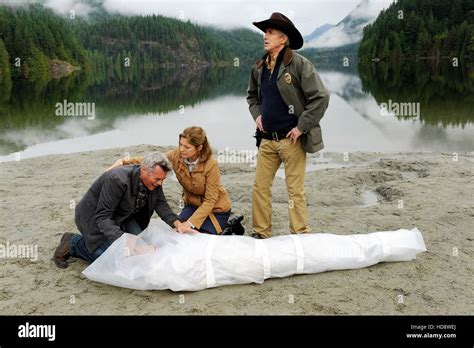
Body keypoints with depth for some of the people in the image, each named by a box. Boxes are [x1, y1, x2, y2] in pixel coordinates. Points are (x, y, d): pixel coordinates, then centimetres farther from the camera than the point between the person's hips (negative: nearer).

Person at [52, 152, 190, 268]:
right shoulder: (116, 180, -36)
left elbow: (161, 204, -6)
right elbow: (102, 217, -35)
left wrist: (176, 223, -25)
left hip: (121, 216, 8)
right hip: (94, 217, -8)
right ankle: (72, 243, 7)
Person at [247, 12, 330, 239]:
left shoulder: (299, 64, -11)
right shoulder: (259, 68, 8)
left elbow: (320, 98, -13)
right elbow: (252, 95, 26)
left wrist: (301, 127, -14)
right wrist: (257, 114, 8)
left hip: (291, 139, -6)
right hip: (267, 139, 6)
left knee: (295, 190, 2)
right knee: (260, 187, 8)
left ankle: (300, 236, 15)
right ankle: (261, 233, 21)